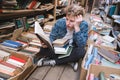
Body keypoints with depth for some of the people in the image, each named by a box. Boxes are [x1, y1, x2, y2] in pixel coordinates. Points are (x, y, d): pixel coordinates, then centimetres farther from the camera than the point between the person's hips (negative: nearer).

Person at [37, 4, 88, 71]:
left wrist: (76, 27, -39)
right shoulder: (60, 22, -17)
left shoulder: (84, 25, -21)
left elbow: (82, 45, -31)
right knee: (43, 50, -24)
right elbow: (52, 37, -8)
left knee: (81, 52, -35)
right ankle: (70, 61, -13)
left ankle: (53, 61, -17)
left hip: (72, 50, -1)